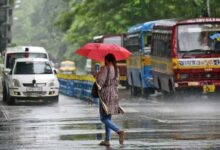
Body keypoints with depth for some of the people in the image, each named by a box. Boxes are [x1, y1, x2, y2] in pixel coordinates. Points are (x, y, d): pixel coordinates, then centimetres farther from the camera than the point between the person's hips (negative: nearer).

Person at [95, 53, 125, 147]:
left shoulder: (106, 68, -14)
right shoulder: (116, 69, 9)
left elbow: (100, 81, -17)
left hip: (106, 94, -8)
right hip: (114, 93, 8)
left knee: (104, 118, -6)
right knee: (108, 118, 14)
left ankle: (119, 131, -24)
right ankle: (107, 140, 14)